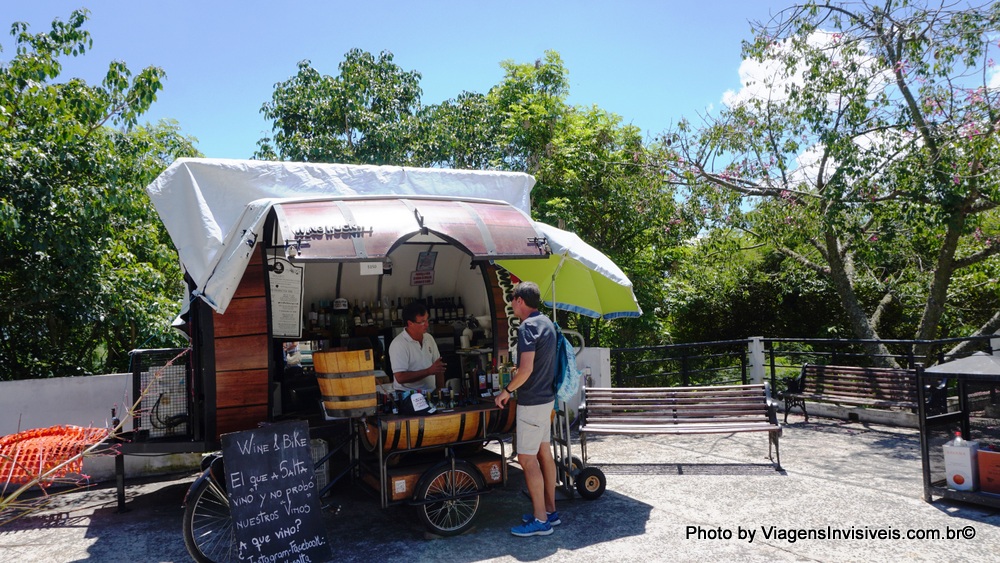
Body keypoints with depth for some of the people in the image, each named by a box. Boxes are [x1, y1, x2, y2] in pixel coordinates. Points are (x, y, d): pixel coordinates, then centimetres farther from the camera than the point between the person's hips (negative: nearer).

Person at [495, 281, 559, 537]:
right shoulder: (547, 323, 10)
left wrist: (507, 390, -12)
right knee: (544, 453, 15)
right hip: (546, 397, 10)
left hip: (531, 401, -10)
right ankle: (550, 510, 24)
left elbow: (526, 369, -26)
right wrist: (516, 380, 22)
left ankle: (540, 520, 3)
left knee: (527, 458, -3)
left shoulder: (528, 327, -19)